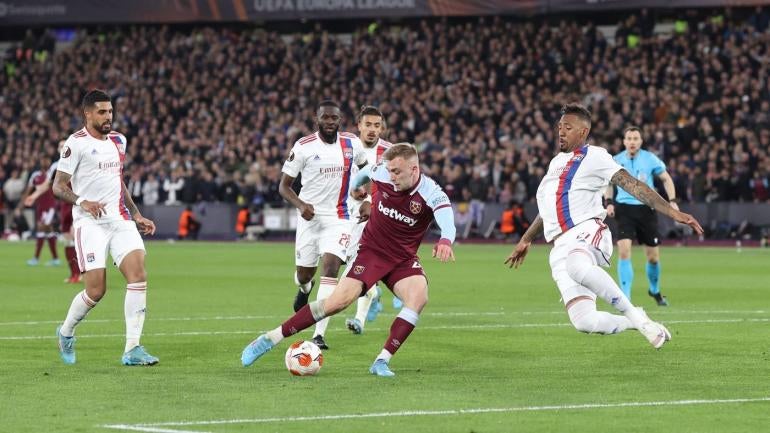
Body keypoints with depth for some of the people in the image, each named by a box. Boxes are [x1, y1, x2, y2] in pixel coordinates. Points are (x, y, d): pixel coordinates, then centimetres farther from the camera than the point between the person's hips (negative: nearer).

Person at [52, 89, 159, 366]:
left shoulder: (118, 141, 16)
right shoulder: (77, 143, -6)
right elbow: (58, 186, -8)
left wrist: (136, 215, 24)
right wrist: (83, 202, -25)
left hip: (120, 219, 6)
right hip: (90, 222, -6)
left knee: (138, 275, -14)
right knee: (96, 290, -10)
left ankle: (132, 349, -13)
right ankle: (66, 333, 20)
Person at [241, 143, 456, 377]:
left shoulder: (431, 193, -23)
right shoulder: (382, 173, -14)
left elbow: (447, 220, -45)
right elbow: (364, 172, 13)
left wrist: (445, 241, -67)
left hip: (403, 259, 0)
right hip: (371, 250, 0)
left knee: (419, 297, -29)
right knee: (339, 300, -18)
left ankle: (382, 361, -22)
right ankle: (270, 338, -10)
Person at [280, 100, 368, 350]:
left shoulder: (352, 144, 0)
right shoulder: (303, 147, -8)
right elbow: (284, 185, -5)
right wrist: (300, 204, -23)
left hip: (338, 218, 0)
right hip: (310, 216, 0)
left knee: (330, 268, -18)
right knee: (304, 274, 9)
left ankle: (319, 335, -19)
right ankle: (304, 289, 52)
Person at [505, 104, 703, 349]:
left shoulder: (593, 156, 5)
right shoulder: (556, 162, 27)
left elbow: (632, 185, -6)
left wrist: (671, 212, -17)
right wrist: (526, 240, 51)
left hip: (587, 232, -6)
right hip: (561, 249, 6)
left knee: (578, 266, -44)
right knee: (584, 322, -16)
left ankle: (635, 316, -27)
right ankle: (638, 323, 9)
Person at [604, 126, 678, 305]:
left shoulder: (650, 159, -3)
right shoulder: (616, 161, 0)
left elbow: (666, 179, 6)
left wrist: (672, 200, -7)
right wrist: (609, 202, 1)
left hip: (646, 209, 0)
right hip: (624, 209, 0)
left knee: (653, 256, 7)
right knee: (624, 251, -19)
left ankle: (654, 290, 36)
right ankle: (625, 298, -16)